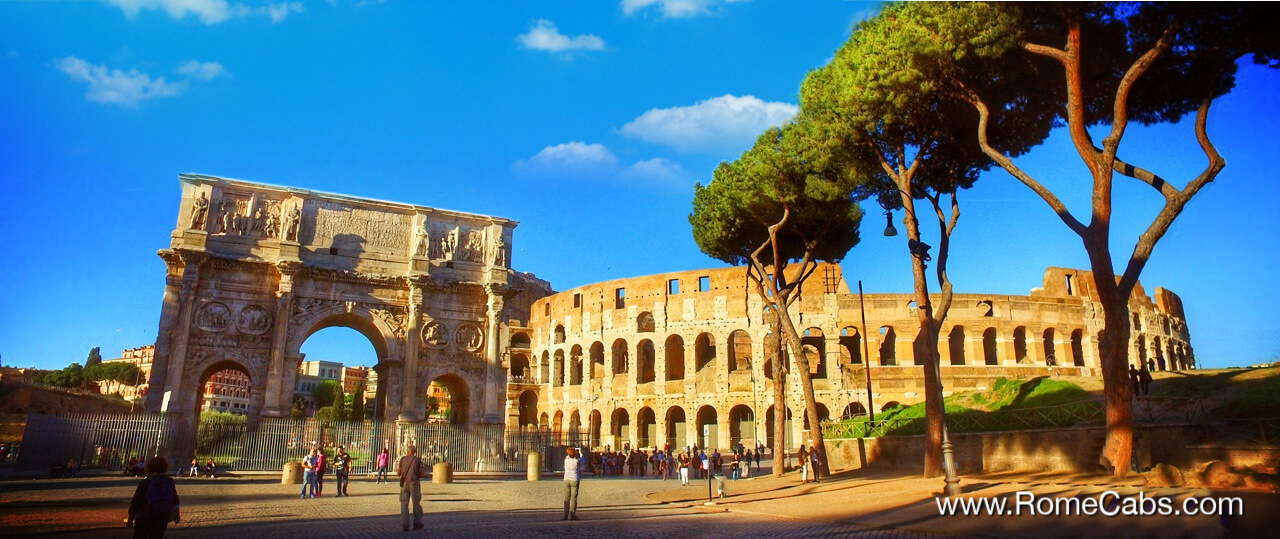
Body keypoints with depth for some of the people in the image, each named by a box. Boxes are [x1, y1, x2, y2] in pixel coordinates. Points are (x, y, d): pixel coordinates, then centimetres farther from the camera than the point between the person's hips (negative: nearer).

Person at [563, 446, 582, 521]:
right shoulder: (577, 460, -7)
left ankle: (566, 515, 5)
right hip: (574, 480, -3)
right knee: (574, 498, -1)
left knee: (566, 498, 7)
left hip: (566, 480, 3)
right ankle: (572, 515, -4)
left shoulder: (566, 459, 1)